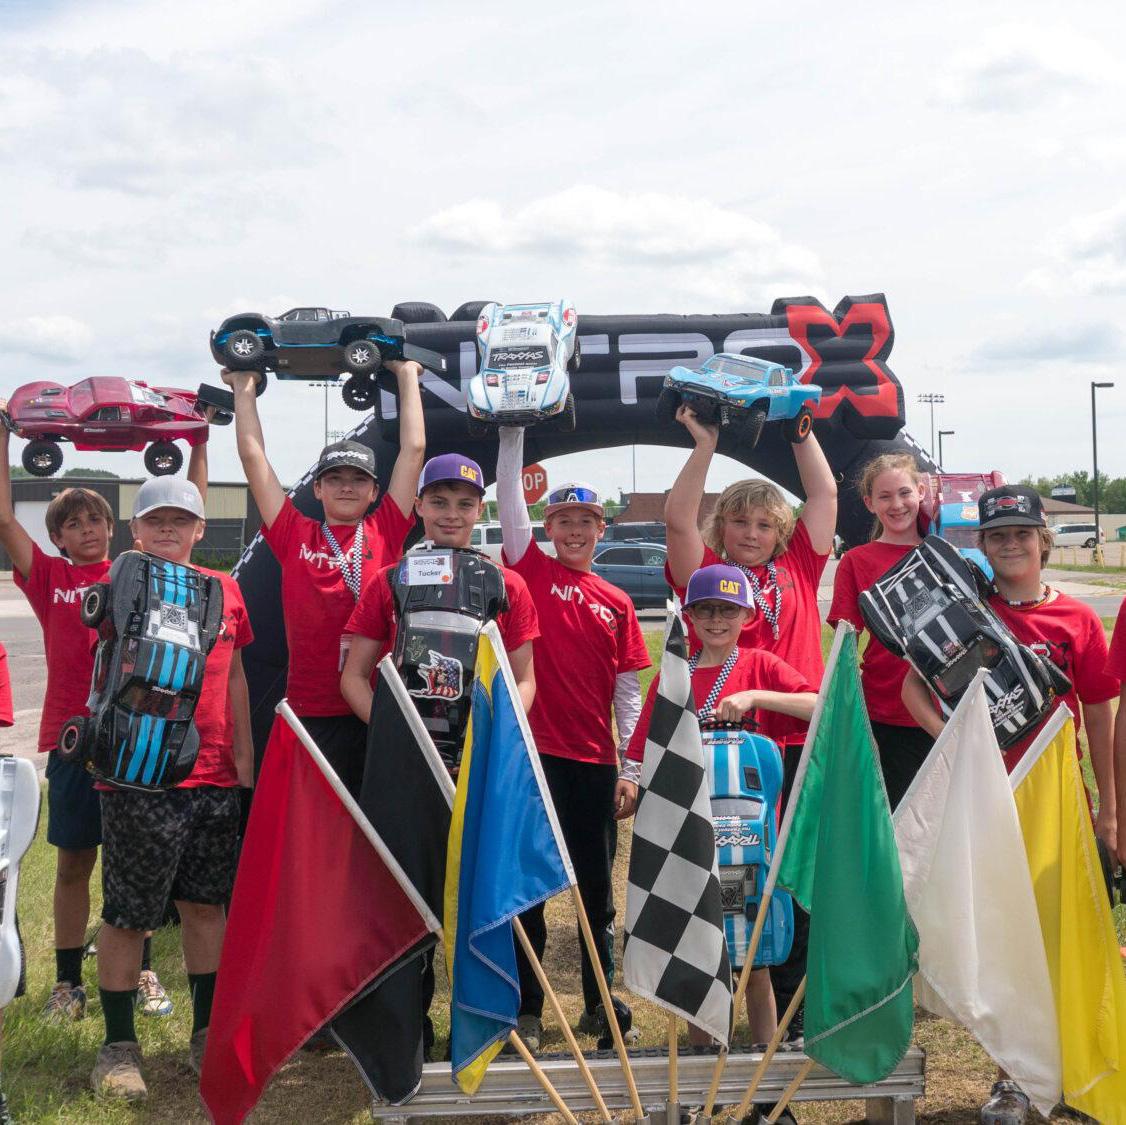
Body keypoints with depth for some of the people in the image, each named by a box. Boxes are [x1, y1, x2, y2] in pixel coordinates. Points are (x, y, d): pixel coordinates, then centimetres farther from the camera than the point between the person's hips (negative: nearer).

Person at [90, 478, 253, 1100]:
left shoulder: (225, 590, 9)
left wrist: (243, 754, 13)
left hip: (214, 778, 4)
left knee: (206, 904, 12)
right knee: (127, 914, 2)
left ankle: (207, 1033, 25)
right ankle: (118, 1043, 17)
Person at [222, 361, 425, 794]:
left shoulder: (386, 532, 6)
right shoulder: (294, 537, 7)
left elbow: (413, 449, 7)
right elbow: (253, 455, 9)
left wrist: (407, 375, 12)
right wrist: (244, 388, 14)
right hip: (310, 709, 0)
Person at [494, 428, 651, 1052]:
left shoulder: (617, 602, 9)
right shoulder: (532, 571, 3)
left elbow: (628, 688, 9)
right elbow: (509, 498, -5)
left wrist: (630, 761, 4)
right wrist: (513, 432, -9)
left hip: (595, 759, 3)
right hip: (534, 749, -3)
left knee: (597, 886, 13)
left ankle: (599, 1003, 27)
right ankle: (526, 1010, 14)